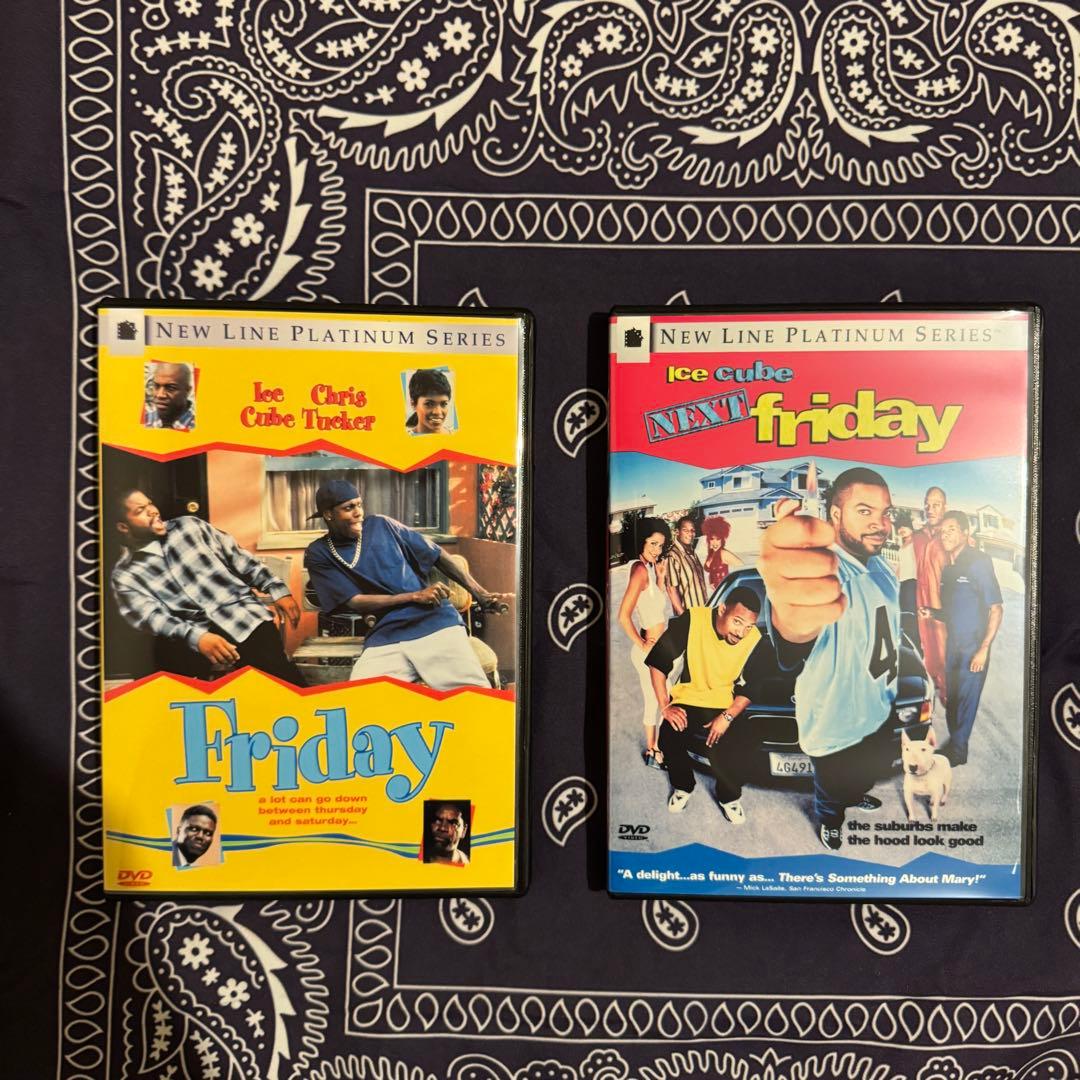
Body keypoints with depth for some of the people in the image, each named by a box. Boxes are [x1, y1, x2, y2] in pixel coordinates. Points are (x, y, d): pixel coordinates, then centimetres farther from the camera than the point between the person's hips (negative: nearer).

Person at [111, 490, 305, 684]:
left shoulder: (189, 525, 14)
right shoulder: (125, 575, 7)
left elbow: (237, 557, 15)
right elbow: (152, 617, -8)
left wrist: (277, 589, 4)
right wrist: (196, 637, -26)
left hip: (242, 613, 0)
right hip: (193, 633, 0)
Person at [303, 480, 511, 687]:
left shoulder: (380, 524, 11)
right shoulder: (318, 554, 7)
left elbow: (436, 555, 15)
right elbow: (354, 602, 0)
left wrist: (481, 594, 7)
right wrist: (415, 596, -9)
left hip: (435, 620, 1)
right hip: (385, 635, 0)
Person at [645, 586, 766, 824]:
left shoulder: (755, 640, -17)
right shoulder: (691, 620, -23)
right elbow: (657, 661, -14)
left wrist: (728, 717, -19)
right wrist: (665, 706, -14)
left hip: (727, 706, 1)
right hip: (687, 701, -1)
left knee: (747, 741, -23)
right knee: (669, 740, -24)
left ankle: (729, 797, 8)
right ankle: (683, 786, 10)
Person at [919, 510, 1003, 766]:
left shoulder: (978, 562, -13)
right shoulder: (948, 567, 10)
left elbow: (996, 609, -14)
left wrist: (983, 649, -18)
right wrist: (932, 613, -1)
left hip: (973, 646, -7)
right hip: (953, 643, 7)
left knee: (966, 698, 1)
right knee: (951, 697, 14)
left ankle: (958, 751, 14)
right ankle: (954, 743, 29)